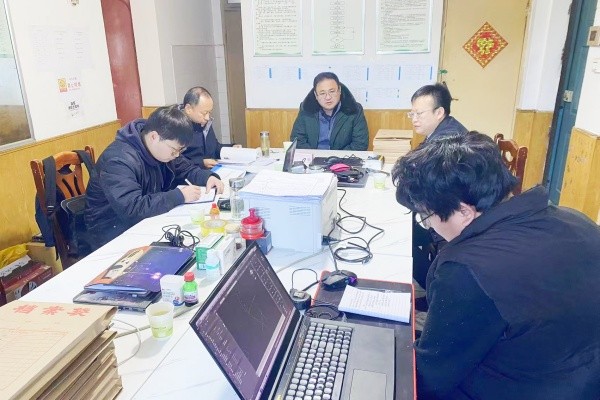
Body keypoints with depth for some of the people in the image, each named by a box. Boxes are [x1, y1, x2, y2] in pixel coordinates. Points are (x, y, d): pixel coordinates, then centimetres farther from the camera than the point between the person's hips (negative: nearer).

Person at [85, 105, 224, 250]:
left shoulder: (162, 147, -3)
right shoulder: (119, 160, -28)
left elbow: (185, 168, 13)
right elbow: (131, 208, -37)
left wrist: (207, 177, -8)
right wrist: (179, 196, -33)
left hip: (149, 218, 8)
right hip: (114, 232, -7)